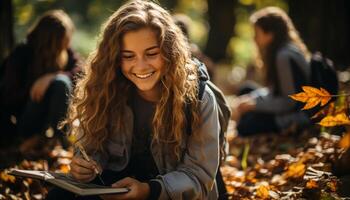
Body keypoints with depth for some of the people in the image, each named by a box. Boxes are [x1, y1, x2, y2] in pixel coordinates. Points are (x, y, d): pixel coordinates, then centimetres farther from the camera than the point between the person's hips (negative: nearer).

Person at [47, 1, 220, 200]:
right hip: (120, 182, 3)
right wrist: (86, 166, -23)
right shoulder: (107, 92, -8)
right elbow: (94, 148, 1)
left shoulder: (198, 98, -16)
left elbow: (198, 175, -16)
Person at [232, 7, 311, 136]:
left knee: (244, 126, -14)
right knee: (246, 91, 12)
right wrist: (250, 98, 2)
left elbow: (290, 102, -22)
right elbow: (276, 90, 15)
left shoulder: (285, 56, -22)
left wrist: (255, 104, -14)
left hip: (297, 119, -10)